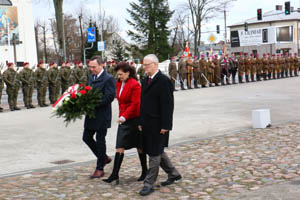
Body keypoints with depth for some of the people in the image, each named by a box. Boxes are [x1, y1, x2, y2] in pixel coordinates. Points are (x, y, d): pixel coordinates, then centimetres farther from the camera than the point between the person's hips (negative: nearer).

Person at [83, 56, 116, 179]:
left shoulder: (108, 79, -13)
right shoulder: (91, 77, 12)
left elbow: (110, 97, -20)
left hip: (102, 115, -8)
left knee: (100, 141, 1)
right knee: (87, 137, 11)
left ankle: (100, 169, 14)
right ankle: (104, 158, 30)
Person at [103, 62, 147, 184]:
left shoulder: (135, 85, -14)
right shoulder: (119, 84, 10)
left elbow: (135, 104, -19)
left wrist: (124, 116, -25)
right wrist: (121, 116, 13)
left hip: (134, 119, -7)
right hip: (123, 119, 7)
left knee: (139, 146, 7)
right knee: (120, 147, 1)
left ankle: (144, 172, 23)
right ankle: (115, 175, 1)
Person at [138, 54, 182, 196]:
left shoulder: (164, 81, -14)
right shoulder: (146, 80, 12)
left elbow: (167, 105, -17)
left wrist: (165, 126, -18)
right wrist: (141, 122, 14)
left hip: (158, 125, -9)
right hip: (147, 124, 9)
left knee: (154, 153, 0)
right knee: (157, 151, 17)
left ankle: (149, 184, 8)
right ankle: (173, 174, 33)